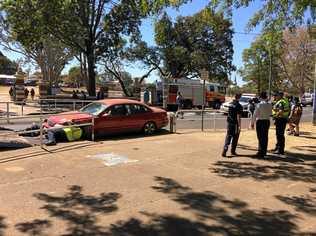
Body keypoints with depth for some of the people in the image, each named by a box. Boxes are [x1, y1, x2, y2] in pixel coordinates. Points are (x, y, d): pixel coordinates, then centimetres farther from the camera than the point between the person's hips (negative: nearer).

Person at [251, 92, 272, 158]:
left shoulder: (259, 105, -13)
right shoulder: (270, 105, 0)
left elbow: (255, 115, -12)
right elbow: (270, 113, 9)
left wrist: (252, 123, -4)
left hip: (260, 121, -5)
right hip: (267, 121, 5)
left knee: (260, 137, 0)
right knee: (265, 136, 13)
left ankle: (261, 152, 2)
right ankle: (264, 151, 23)